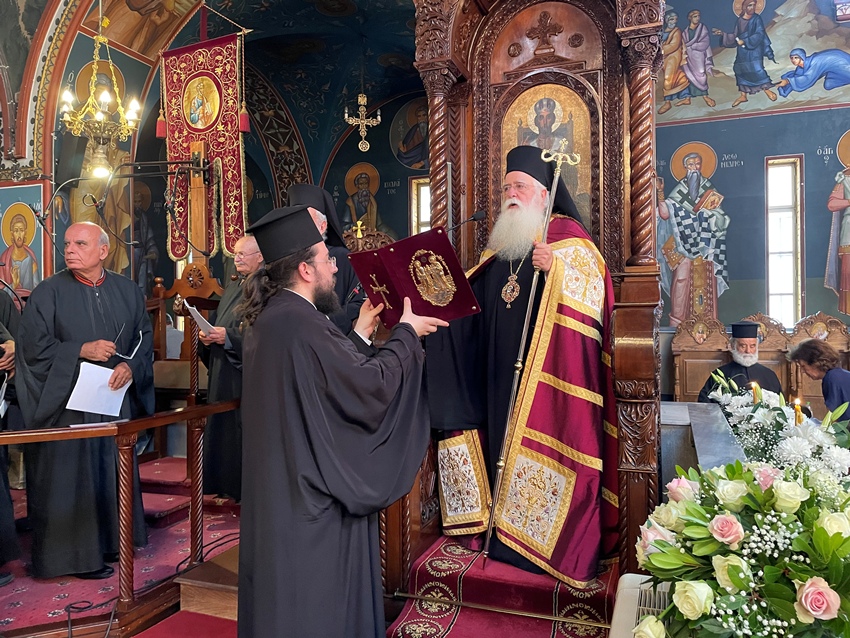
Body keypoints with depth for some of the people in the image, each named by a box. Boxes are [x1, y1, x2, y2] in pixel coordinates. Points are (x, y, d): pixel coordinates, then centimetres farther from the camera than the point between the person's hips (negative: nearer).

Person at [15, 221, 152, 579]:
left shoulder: (127, 290, 5)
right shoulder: (49, 292, -5)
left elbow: (144, 336, 6)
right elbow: (31, 345, -8)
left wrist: (130, 366, -11)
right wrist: (81, 351, -17)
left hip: (115, 399, 4)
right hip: (67, 403, -4)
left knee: (112, 470, 13)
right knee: (72, 476, 2)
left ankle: (110, 541, 29)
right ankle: (77, 553, 15)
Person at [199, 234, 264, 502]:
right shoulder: (232, 287, 17)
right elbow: (216, 319, 20)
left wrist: (228, 337, -22)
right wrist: (207, 335, 0)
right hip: (223, 374, 9)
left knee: (245, 427, -2)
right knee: (222, 425, 14)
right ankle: (228, 486, 27)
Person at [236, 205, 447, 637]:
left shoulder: (268, 317, 7)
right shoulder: (299, 321, -24)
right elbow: (371, 386, -23)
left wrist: (360, 333, 15)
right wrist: (405, 333, -8)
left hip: (280, 489, 10)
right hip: (311, 492, -10)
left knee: (288, 594, 22)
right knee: (316, 603, 7)